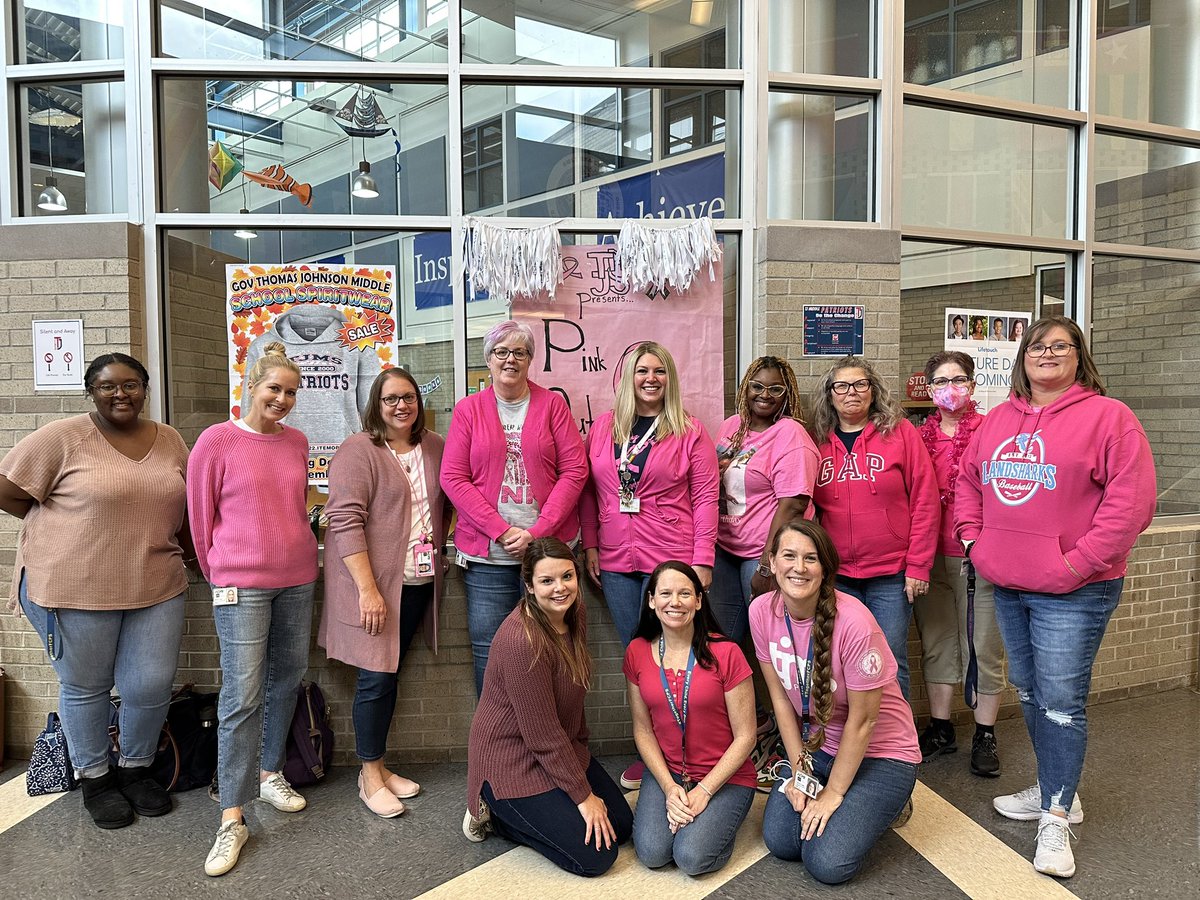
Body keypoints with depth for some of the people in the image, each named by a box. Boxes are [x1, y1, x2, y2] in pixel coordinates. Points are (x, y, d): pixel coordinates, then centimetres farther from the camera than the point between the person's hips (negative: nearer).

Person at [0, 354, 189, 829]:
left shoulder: (170, 440, 7)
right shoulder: (63, 437, -7)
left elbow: (183, 505, 16)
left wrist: (171, 548, 7)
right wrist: (65, 525, -2)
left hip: (157, 587, 4)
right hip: (74, 587, -3)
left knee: (151, 686, 5)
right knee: (85, 688, 12)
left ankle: (136, 768, 31)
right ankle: (93, 777, 34)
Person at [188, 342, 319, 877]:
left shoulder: (297, 442, 8)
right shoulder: (216, 441, -6)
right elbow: (200, 516, 0)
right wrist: (217, 575, 7)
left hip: (298, 579, 5)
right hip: (241, 584, -5)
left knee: (286, 679, 13)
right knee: (241, 695, -6)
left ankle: (270, 772, 33)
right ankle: (232, 819, 2)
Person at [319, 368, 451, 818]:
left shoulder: (434, 448, 9)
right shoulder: (358, 450, -10)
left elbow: (445, 506, 20)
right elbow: (345, 521, -17)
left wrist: (437, 551, 6)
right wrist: (368, 588, -21)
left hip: (417, 582, 5)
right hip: (373, 583, -5)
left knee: (389, 671, 14)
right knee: (375, 677, 0)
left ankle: (379, 765, 28)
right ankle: (370, 775, 18)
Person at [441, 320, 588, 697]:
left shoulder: (552, 404, 5)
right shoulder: (468, 409, 6)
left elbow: (575, 471, -1)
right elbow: (453, 478, -1)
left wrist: (537, 532, -11)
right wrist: (502, 531, -11)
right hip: (486, 555, 0)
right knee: (489, 653, 4)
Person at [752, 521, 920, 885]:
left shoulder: (853, 621, -29)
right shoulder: (762, 611, -13)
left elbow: (862, 721, -19)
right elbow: (780, 696, -2)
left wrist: (833, 794, -12)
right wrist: (800, 772, -2)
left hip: (879, 751, -5)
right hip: (816, 745, 5)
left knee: (827, 863, -15)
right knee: (780, 841, -8)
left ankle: (882, 806, 14)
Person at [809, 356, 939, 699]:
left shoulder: (900, 432, -1)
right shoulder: (817, 441, 6)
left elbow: (924, 501, -3)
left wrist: (918, 566, -7)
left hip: (892, 575, -2)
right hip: (836, 576, 2)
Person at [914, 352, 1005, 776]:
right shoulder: (919, 438, 8)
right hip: (931, 556, 4)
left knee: (985, 646, 6)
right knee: (936, 643, 13)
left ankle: (985, 735, 22)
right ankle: (940, 728, 28)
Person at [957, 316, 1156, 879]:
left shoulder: (1107, 416, -7)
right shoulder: (997, 420, 11)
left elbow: (1132, 499, -14)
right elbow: (968, 482, 17)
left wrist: (1080, 560, -17)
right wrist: (973, 538, 5)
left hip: (1072, 592, -6)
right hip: (1007, 586, 6)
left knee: (1062, 700, -1)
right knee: (1029, 693, 16)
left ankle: (1056, 817, 14)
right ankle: (1053, 789, 35)